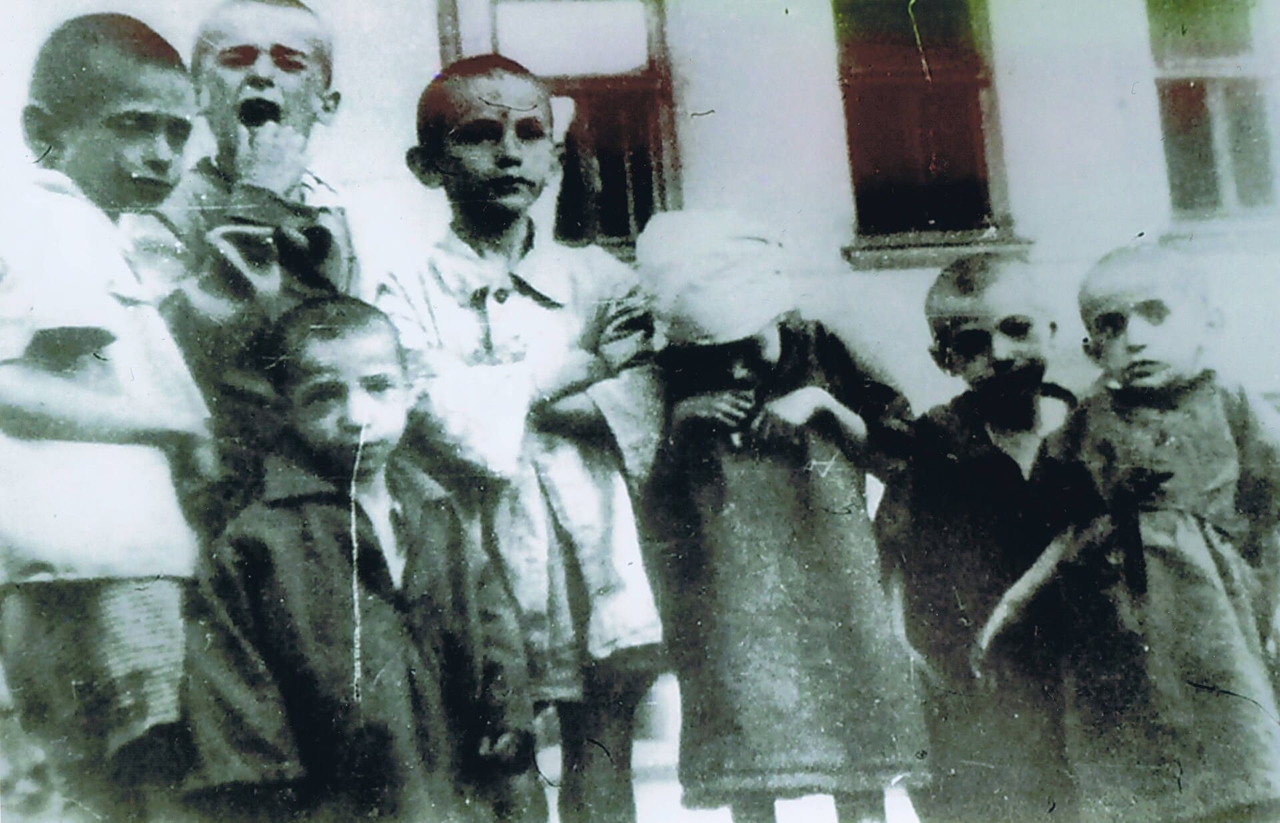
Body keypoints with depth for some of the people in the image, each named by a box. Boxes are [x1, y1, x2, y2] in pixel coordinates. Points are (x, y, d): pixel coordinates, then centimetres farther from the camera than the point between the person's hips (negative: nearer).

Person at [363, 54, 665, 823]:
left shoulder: (601, 277, 12)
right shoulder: (410, 290, 3)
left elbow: (644, 410, 0)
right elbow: (436, 413, -13)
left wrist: (509, 400, -10)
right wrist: (576, 367, -8)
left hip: (595, 559, 3)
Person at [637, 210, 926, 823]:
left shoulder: (819, 348, 4)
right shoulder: (676, 378, 2)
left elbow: (888, 439, 8)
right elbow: (654, 492, 4)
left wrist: (821, 402, -7)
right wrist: (680, 422, -10)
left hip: (825, 566, 1)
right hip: (731, 584, 0)